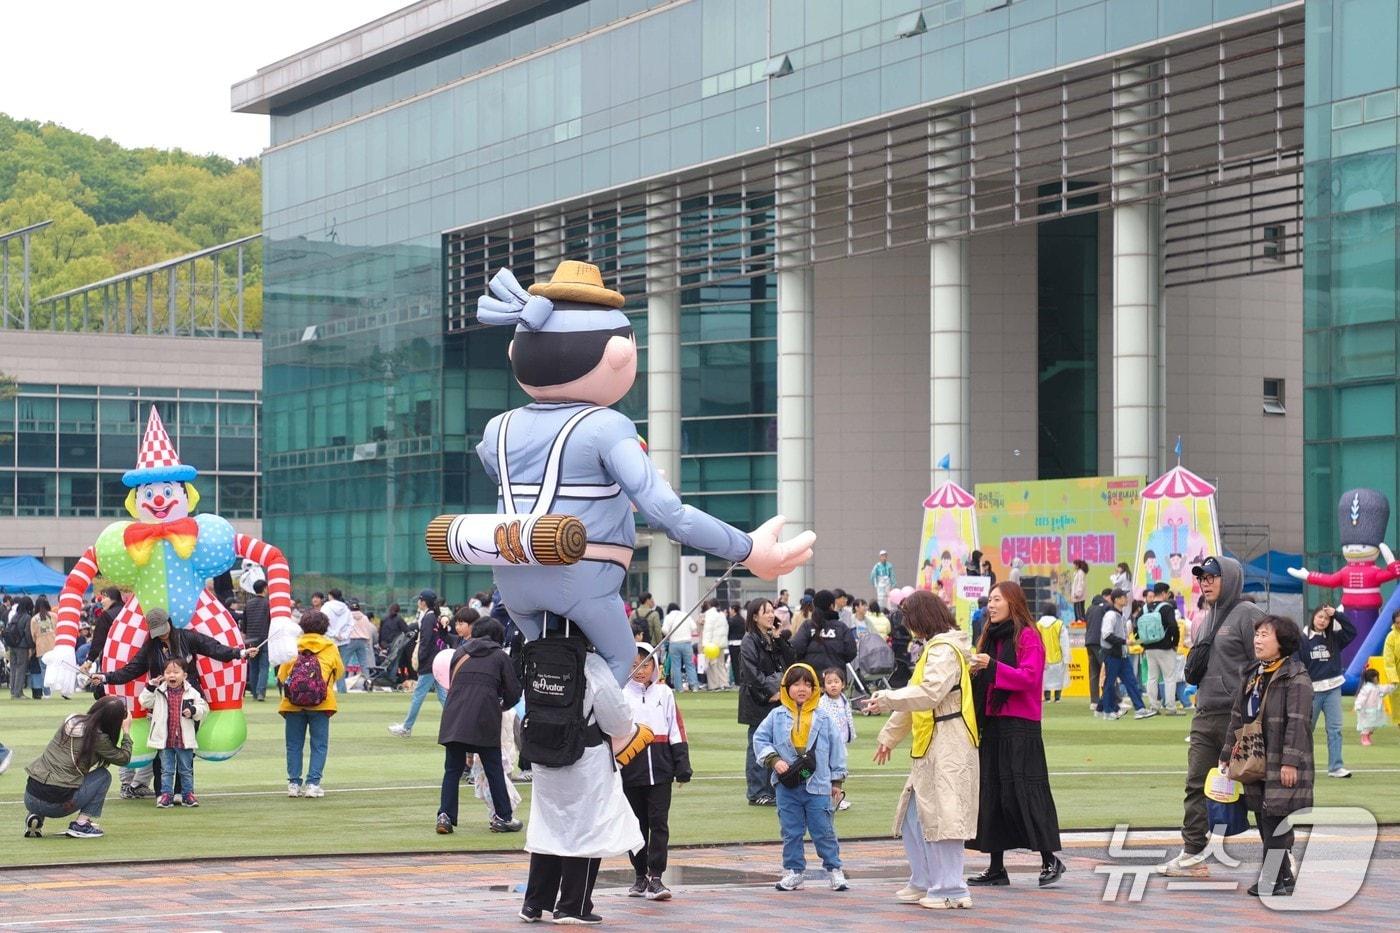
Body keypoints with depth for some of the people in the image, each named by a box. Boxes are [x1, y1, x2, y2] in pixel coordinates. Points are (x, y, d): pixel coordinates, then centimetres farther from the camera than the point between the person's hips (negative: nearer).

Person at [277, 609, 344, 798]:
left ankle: (294, 784, 6)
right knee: (319, 745, 5)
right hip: (321, 703, -1)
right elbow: (340, 672, 17)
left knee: (294, 745, 9)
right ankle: (313, 783, -3)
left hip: (293, 703, 1)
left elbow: (281, 675, 10)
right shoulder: (331, 648, 8)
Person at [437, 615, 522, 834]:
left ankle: (445, 816, -2)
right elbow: (514, 692, 7)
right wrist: (503, 706, 27)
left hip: (454, 718, 3)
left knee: (452, 769, 9)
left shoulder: (460, 653, 18)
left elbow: (451, 683, 20)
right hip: (485, 720, -2)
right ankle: (502, 817, 12)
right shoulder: (500, 657, 9)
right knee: (494, 770, 7)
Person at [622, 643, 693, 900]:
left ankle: (656, 877, -6)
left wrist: (683, 767, 3)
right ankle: (640, 876, 19)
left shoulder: (665, 694, 7)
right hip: (630, 771, -1)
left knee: (659, 822, -5)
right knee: (637, 825, 8)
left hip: (660, 770, 1)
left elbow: (677, 731, 9)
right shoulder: (620, 695, 0)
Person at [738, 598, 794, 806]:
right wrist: (770, 693, -15)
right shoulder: (749, 641, -8)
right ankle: (757, 793, 0)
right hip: (759, 702, -7)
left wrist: (779, 639, -2)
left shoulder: (775, 638, 15)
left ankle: (773, 790, 15)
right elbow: (752, 674, -14)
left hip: (777, 699, 7)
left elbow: (790, 661, 7)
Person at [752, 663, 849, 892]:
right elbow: (760, 740, 5)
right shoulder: (777, 717, 2)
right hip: (787, 787, 1)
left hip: (817, 785, -1)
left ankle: (835, 869, 11)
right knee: (791, 832, 8)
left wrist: (836, 780, 7)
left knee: (823, 831, 1)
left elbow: (836, 747, 7)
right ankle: (793, 871, 17)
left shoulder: (823, 719, 1)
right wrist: (773, 760, -9)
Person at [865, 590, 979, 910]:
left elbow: (930, 693, -26)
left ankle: (950, 890, -7)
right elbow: (917, 697, 27)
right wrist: (888, 736, 29)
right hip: (930, 748, 11)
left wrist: (887, 699, -22)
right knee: (913, 816, 13)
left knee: (942, 815, -9)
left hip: (948, 747, -11)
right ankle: (924, 882, 21)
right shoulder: (933, 648, 21)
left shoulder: (944, 650, -12)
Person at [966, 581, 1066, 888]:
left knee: (1022, 792, -9)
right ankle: (996, 867, 8)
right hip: (992, 725, 8)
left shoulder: (1027, 637, -6)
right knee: (991, 794, 5)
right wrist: (975, 673, 2)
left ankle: (1050, 859, 1)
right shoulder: (991, 636, 18)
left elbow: (1029, 677, -18)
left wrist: (992, 666, -24)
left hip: (1020, 727, -8)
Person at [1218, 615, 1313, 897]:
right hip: (1255, 762, 8)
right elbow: (1237, 717, 19)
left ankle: (1272, 879, -4)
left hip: (1280, 765, -8)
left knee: (1275, 820, -8)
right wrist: (1227, 754, 17)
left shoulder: (1296, 678, -10)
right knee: (1263, 820, 10)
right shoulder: (1251, 675, 15)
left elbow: (1297, 723, -16)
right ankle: (1282, 877, 19)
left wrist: (1290, 762, -21)